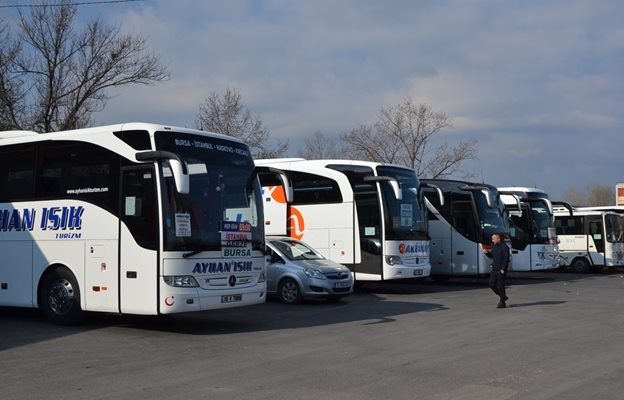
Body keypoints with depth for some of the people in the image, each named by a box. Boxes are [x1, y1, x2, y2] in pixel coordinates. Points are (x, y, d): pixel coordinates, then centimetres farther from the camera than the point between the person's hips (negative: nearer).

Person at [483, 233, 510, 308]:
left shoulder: (504, 247, -13)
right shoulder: (494, 246, 13)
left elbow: (506, 259, -17)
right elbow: (492, 256, 22)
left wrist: (503, 269, -21)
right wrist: (487, 252, 2)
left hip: (501, 270, -8)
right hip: (494, 269, 9)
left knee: (500, 286, -3)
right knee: (492, 285, 8)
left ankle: (502, 303, 6)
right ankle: (503, 297, 26)